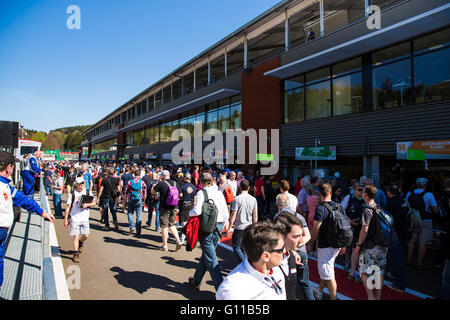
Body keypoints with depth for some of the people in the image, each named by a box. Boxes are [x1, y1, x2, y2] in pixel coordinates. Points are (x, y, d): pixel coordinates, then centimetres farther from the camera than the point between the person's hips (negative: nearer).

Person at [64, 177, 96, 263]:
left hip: (85, 218, 2)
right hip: (74, 218, -2)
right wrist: (65, 219, -2)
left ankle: (81, 242, 38)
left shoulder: (88, 193, 6)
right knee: (76, 236, -4)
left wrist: (87, 205, -15)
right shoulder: (72, 194, 1)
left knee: (86, 235, 4)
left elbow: (94, 203, 5)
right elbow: (68, 207, 1)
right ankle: (76, 254, 6)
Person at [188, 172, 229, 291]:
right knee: (205, 255, 20)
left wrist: (190, 213, -1)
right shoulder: (219, 193, 6)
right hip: (217, 228, 6)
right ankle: (196, 281, 36)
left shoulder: (201, 193, -9)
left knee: (211, 260, -1)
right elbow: (226, 215, 6)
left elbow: (197, 211, -22)